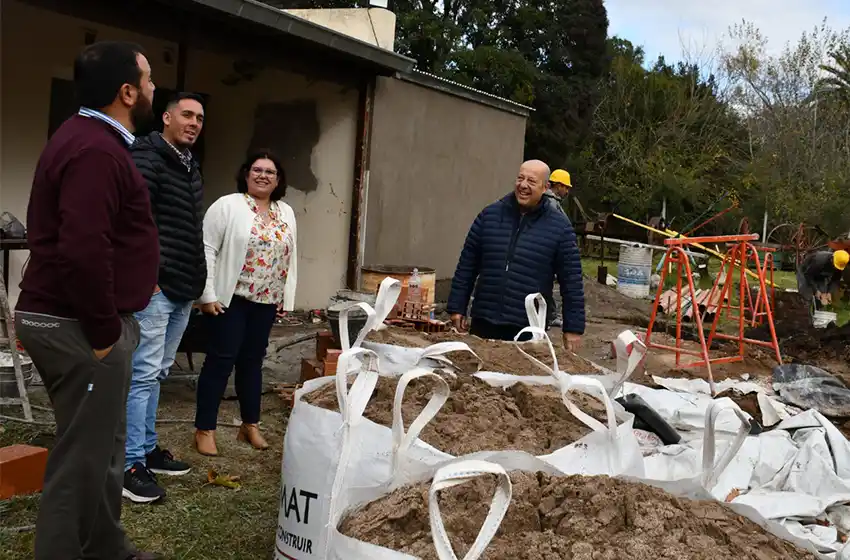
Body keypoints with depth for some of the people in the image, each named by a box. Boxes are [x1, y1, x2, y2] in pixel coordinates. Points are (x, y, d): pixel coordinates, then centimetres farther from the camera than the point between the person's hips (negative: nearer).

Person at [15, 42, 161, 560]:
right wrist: (104, 332, -21)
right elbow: (84, 251, -31)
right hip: (79, 328, -11)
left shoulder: (91, 138, 15)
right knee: (83, 457, 0)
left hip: (74, 320, 11)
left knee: (102, 448, 19)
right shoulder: (97, 149, -20)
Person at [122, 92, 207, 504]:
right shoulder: (147, 157, -9)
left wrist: (196, 279, 18)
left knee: (156, 373, 16)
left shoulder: (191, 166, 18)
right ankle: (130, 464, 3)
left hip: (182, 288, 9)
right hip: (155, 286, -9)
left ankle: (148, 448, 26)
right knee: (143, 374, -5)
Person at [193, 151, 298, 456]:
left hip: (266, 302, 5)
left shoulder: (287, 213, 11)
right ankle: (204, 429, 6)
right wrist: (207, 294, -15)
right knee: (221, 359, -3)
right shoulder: (227, 205, -7)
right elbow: (207, 248, -11)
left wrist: (287, 298, 11)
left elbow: (290, 257, 15)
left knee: (252, 360, 13)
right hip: (231, 298, -5)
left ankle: (250, 425, 23)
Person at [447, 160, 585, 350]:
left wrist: (573, 328, -2)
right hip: (483, 323, 2)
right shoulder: (490, 215, 5)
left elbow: (572, 281, -1)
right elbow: (467, 265, 9)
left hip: (529, 330, -2)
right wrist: (457, 307, 6)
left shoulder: (559, 227, -2)